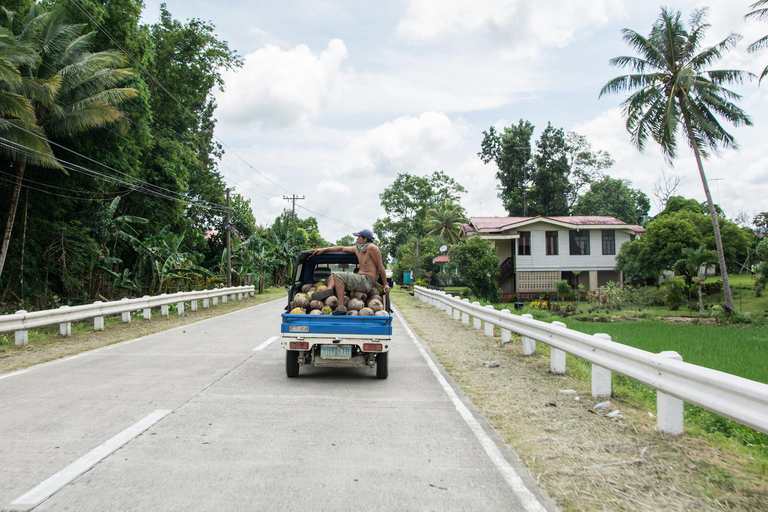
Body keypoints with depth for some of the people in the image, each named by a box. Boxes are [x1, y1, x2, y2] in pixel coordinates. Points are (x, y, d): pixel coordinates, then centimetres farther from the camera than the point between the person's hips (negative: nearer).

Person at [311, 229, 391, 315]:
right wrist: (324, 249, 23)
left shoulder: (371, 248, -9)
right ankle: (329, 289, -17)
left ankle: (341, 307, -32)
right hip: (360, 279, 10)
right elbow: (342, 248, 28)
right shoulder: (357, 248, 17)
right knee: (332, 276, 18)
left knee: (337, 276, -22)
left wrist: (385, 285, -8)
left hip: (366, 281, -10)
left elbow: (380, 266, -8)